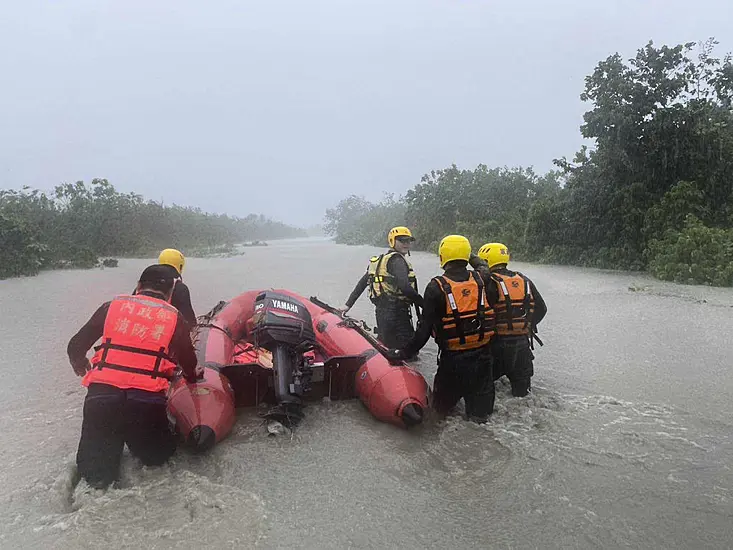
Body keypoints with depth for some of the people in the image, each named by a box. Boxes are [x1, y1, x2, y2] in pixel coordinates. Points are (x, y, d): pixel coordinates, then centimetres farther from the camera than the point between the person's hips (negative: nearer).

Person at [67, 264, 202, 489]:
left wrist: (81, 367, 40)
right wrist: (193, 376, 41)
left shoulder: (112, 306, 12)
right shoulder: (175, 317, 9)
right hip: (147, 399, -1)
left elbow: (75, 348, 17)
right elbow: (190, 365, 16)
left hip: (101, 395, 2)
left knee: (93, 470, 21)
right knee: (157, 456, 24)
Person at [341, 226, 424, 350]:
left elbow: (362, 282, 18)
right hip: (396, 311, -10)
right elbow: (405, 287, -24)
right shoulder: (397, 260, -12)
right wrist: (424, 304, -16)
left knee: (384, 345, 19)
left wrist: (348, 304, 19)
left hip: (381, 310, 10)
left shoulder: (379, 260, 18)